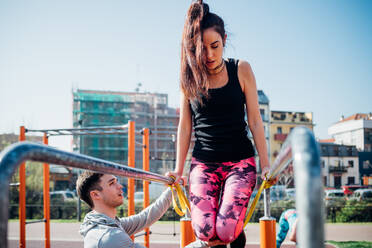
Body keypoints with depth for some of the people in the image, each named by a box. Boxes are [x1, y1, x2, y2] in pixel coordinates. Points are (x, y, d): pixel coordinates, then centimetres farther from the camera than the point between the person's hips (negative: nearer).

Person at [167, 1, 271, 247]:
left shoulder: (241, 70, -1)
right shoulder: (190, 77, 3)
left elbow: (254, 120, 0)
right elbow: (185, 126, 6)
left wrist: (265, 164, -2)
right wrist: (178, 170, 5)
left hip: (240, 160, -1)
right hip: (203, 162, 1)